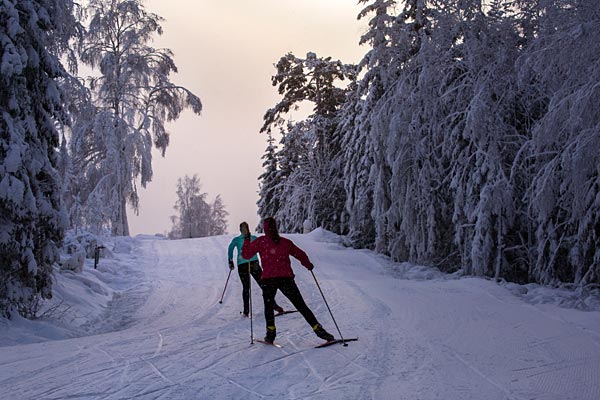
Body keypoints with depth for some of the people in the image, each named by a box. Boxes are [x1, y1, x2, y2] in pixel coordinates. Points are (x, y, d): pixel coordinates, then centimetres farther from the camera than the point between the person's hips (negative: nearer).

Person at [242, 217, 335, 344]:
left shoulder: (260, 242, 3)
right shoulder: (286, 242, 10)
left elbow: (245, 254, 7)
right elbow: (300, 255, 16)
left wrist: (247, 240, 22)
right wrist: (308, 265, 34)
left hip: (268, 280, -1)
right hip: (286, 279, 1)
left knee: (268, 306, 20)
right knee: (301, 306, 5)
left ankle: (271, 333, 9)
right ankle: (318, 330, -2)